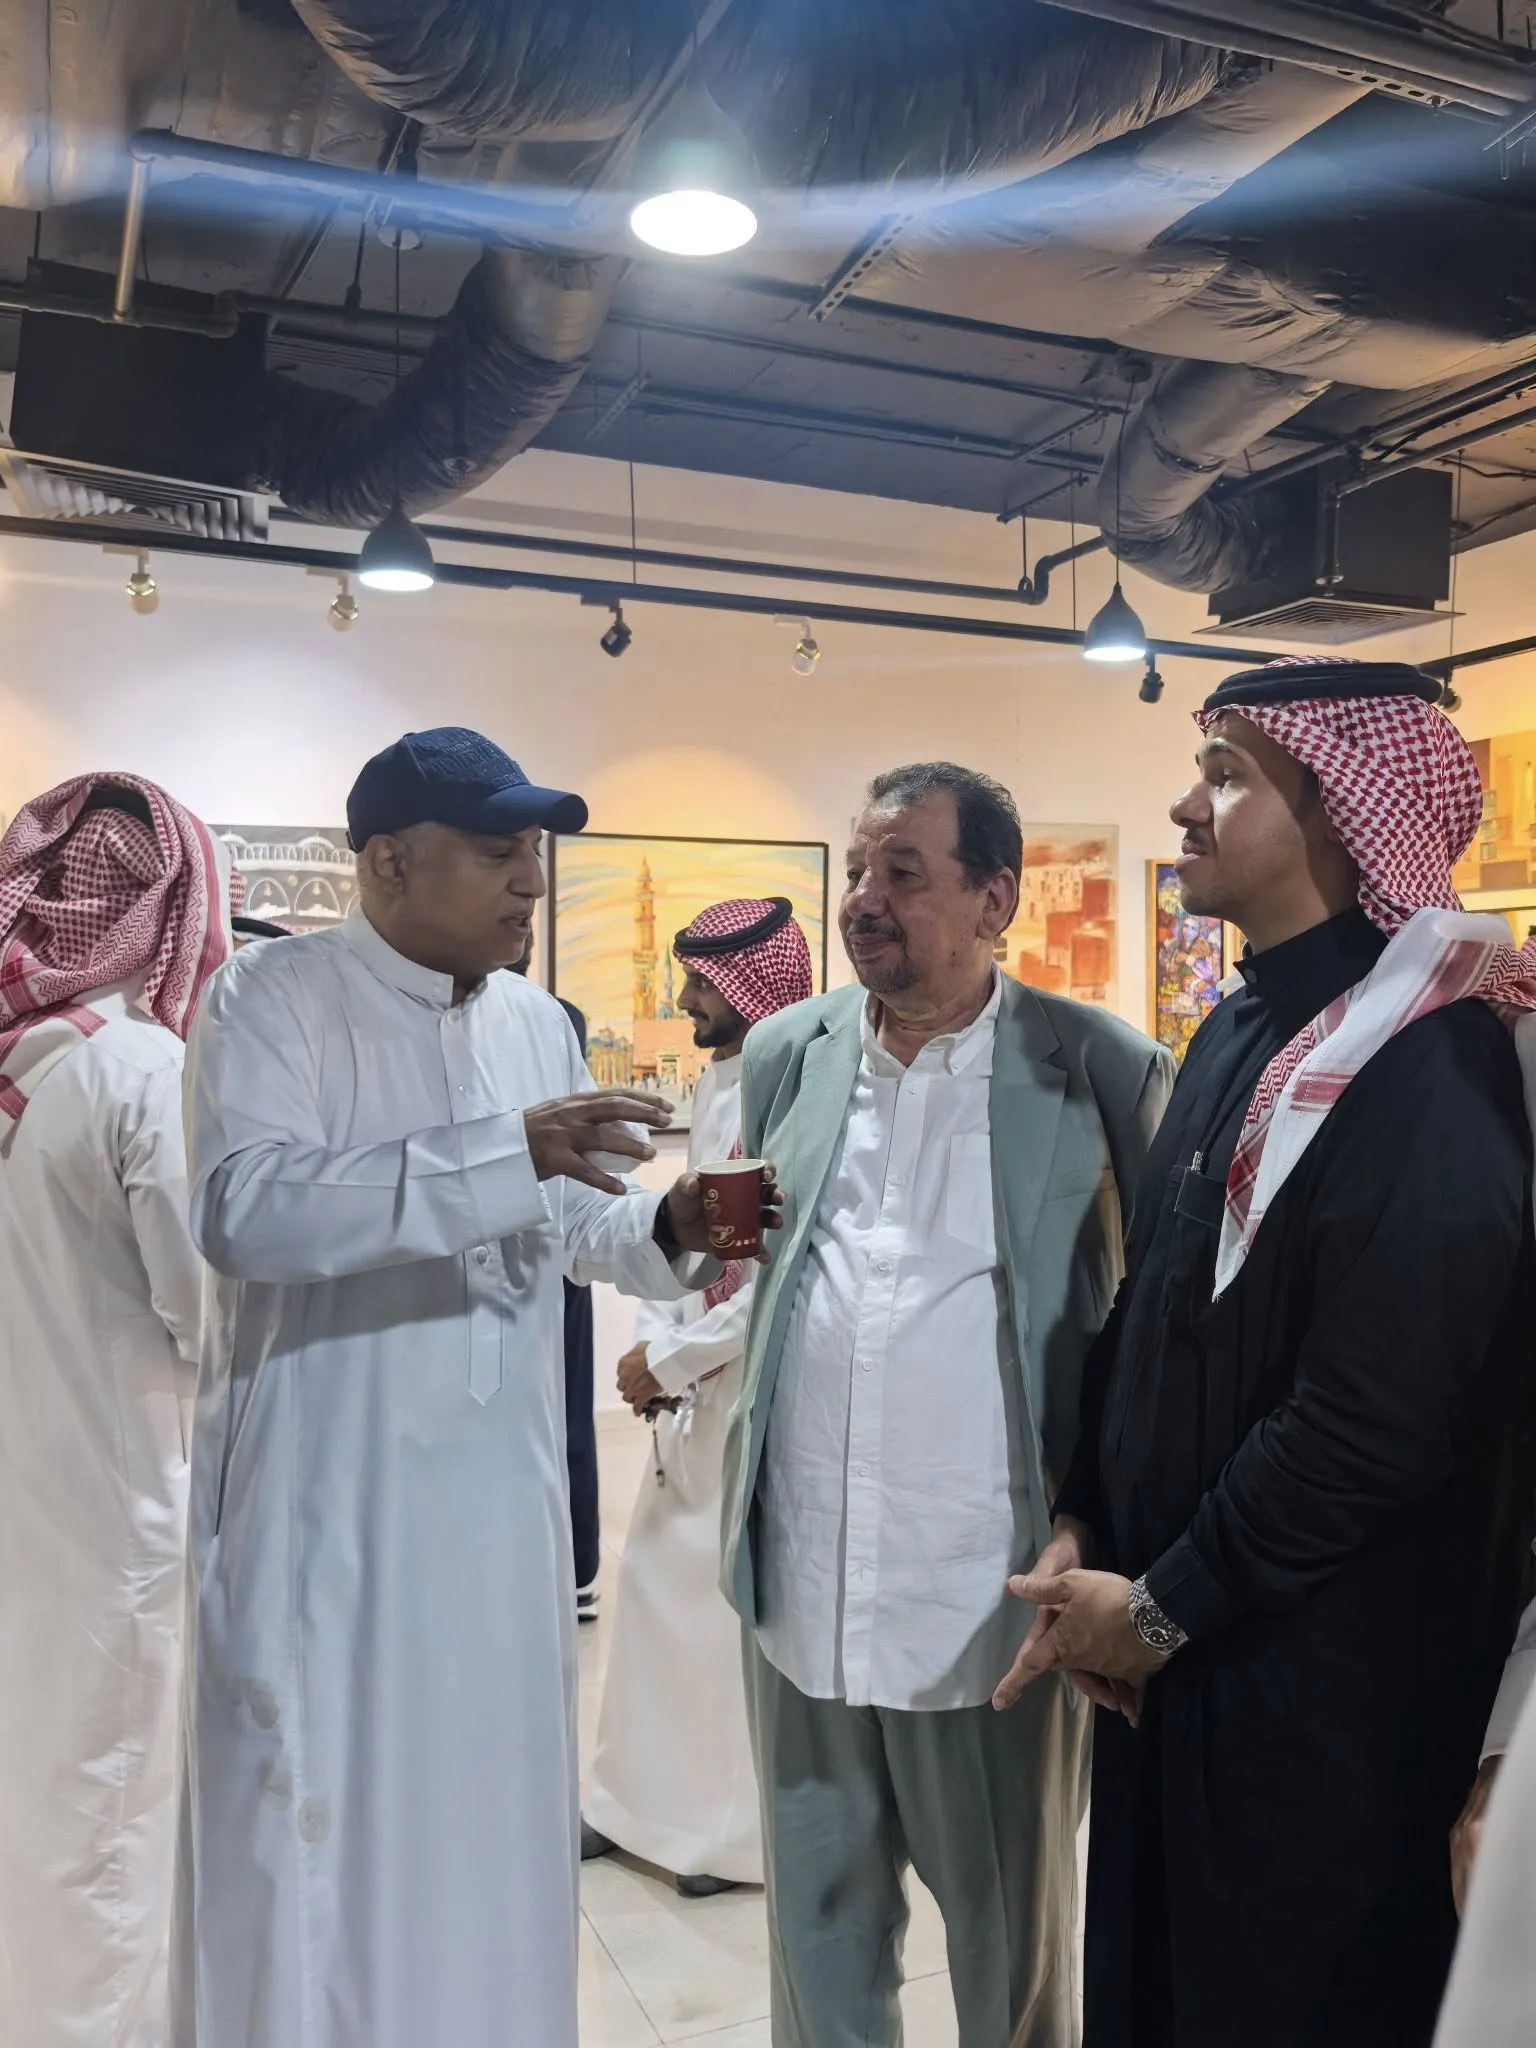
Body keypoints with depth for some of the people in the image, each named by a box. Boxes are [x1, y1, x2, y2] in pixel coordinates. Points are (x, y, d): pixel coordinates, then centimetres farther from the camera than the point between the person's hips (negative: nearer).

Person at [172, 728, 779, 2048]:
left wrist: (672, 1226, -7)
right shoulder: (271, 997, -9)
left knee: (490, 1812, 17)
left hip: (501, 1495, 6)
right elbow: (241, 1210, -25)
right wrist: (503, 1152, -29)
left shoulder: (540, 1024, 9)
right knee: (313, 1831, 7)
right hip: (326, 1501, -5)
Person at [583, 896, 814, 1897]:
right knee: (655, 1580, 17)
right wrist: (657, 1341, 3)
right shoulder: (717, 1087, 8)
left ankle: (745, 1830, 26)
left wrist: (670, 1360, -15)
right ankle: (645, 1799, 36)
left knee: (741, 1606, 6)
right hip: (694, 1393, 9)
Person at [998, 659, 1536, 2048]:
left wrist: (1163, 1605, -15)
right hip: (1173, 1642, 8)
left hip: (1322, 1681, -7)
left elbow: (1374, 1423, -24)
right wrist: (1085, 1527, 4)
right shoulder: (1241, 1031, 6)